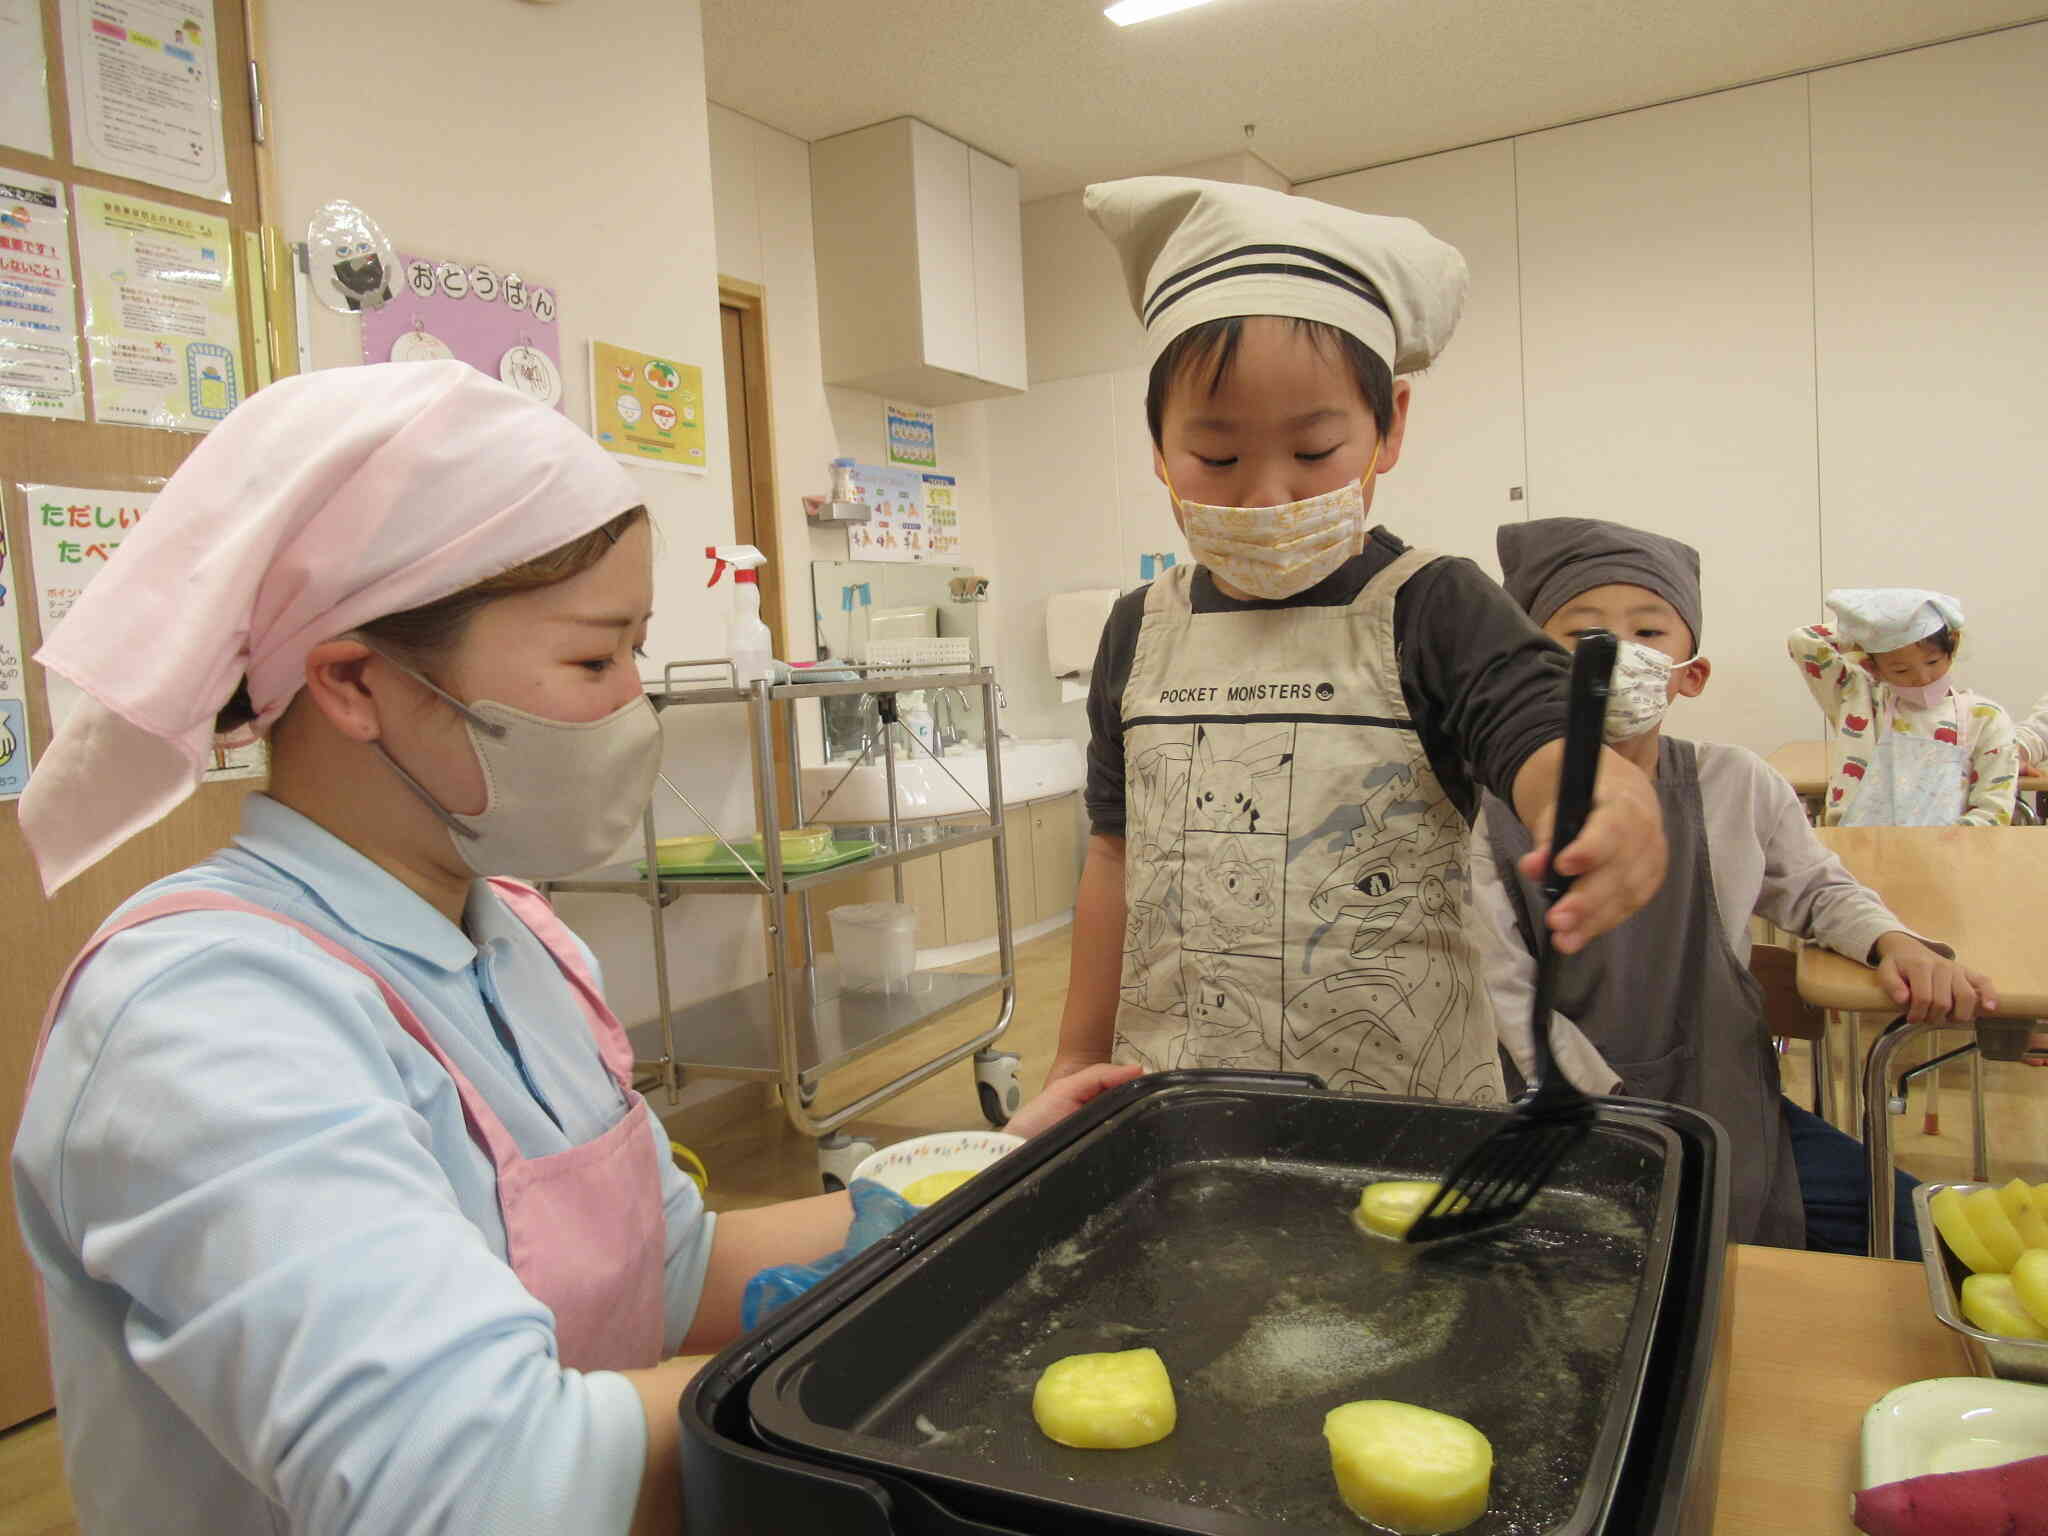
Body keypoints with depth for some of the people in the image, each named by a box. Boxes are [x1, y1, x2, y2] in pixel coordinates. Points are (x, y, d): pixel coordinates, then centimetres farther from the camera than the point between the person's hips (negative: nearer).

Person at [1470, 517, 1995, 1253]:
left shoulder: (1739, 786, -3)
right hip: (1571, 1125, -3)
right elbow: (1513, 996, -12)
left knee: (1910, 1226, 0)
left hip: (1731, 1104, 4)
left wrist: (1893, 942, -4)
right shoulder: (1501, 816, -13)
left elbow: (1816, 888, 17)